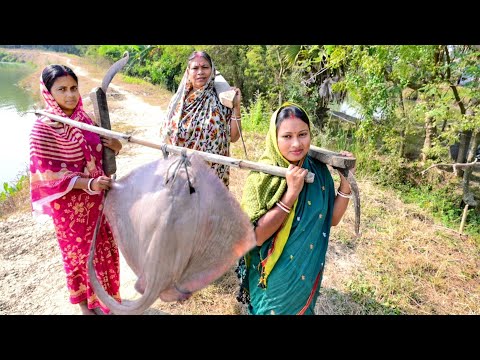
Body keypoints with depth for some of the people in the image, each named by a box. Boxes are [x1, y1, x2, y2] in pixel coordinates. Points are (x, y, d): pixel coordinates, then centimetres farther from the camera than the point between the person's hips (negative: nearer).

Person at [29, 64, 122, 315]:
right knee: (80, 252, 13)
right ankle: (85, 302, 39)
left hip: (97, 197, 6)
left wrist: (113, 146, -14)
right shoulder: (43, 128, -17)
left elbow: (99, 153, 10)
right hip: (70, 204, -5)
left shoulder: (84, 118, -1)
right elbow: (47, 173, -17)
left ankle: (106, 296, 44)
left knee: (105, 247, 18)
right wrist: (88, 184, -28)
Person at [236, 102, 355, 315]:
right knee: (273, 310, 18)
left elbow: (332, 218, 0)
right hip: (273, 277, -4)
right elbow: (256, 236, -25)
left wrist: (346, 182, -14)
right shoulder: (262, 176, -22)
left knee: (301, 308, 25)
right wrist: (291, 193, -32)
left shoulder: (318, 170, -9)